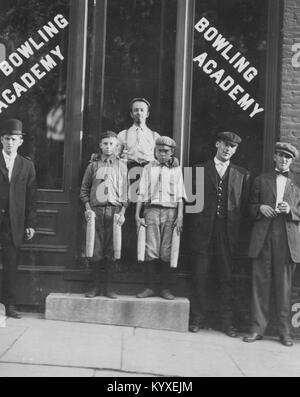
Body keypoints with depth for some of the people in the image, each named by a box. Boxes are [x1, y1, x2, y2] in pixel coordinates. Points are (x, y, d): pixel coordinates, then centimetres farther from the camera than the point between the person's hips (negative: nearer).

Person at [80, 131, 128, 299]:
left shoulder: (122, 166, 9)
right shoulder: (93, 166, 12)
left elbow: (126, 191, 7)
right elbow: (84, 189, 13)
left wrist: (122, 212, -3)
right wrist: (88, 208, -1)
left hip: (114, 211, 0)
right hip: (96, 210, 1)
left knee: (111, 251, 0)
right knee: (96, 250, 0)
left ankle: (108, 287, 8)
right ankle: (96, 286, 10)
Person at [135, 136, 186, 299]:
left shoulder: (176, 169, 12)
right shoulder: (149, 168, 13)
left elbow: (180, 196, 7)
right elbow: (141, 193, 9)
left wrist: (180, 217, -3)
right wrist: (137, 215, 1)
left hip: (170, 211, 0)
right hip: (152, 210, 0)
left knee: (166, 252, -3)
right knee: (150, 250, -6)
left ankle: (165, 288, 5)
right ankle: (149, 287, 1)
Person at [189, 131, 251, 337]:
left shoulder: (242, 175, 12)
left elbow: (245, 205, 9)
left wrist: (235, 222, -1)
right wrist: (198, 220, 0)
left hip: (228, 233, 1)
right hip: (203, 231, 0)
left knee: (227, 278, 3)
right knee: (200, 276, 1)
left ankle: (227, 322, 12)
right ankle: (198, 318, 12)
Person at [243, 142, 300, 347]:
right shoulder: (261, 180, 15)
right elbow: (251, 206, 15)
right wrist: (260, 208, -5)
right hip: (263, 238, 1)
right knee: (260, 282, 1)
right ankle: (258, 328, 8)